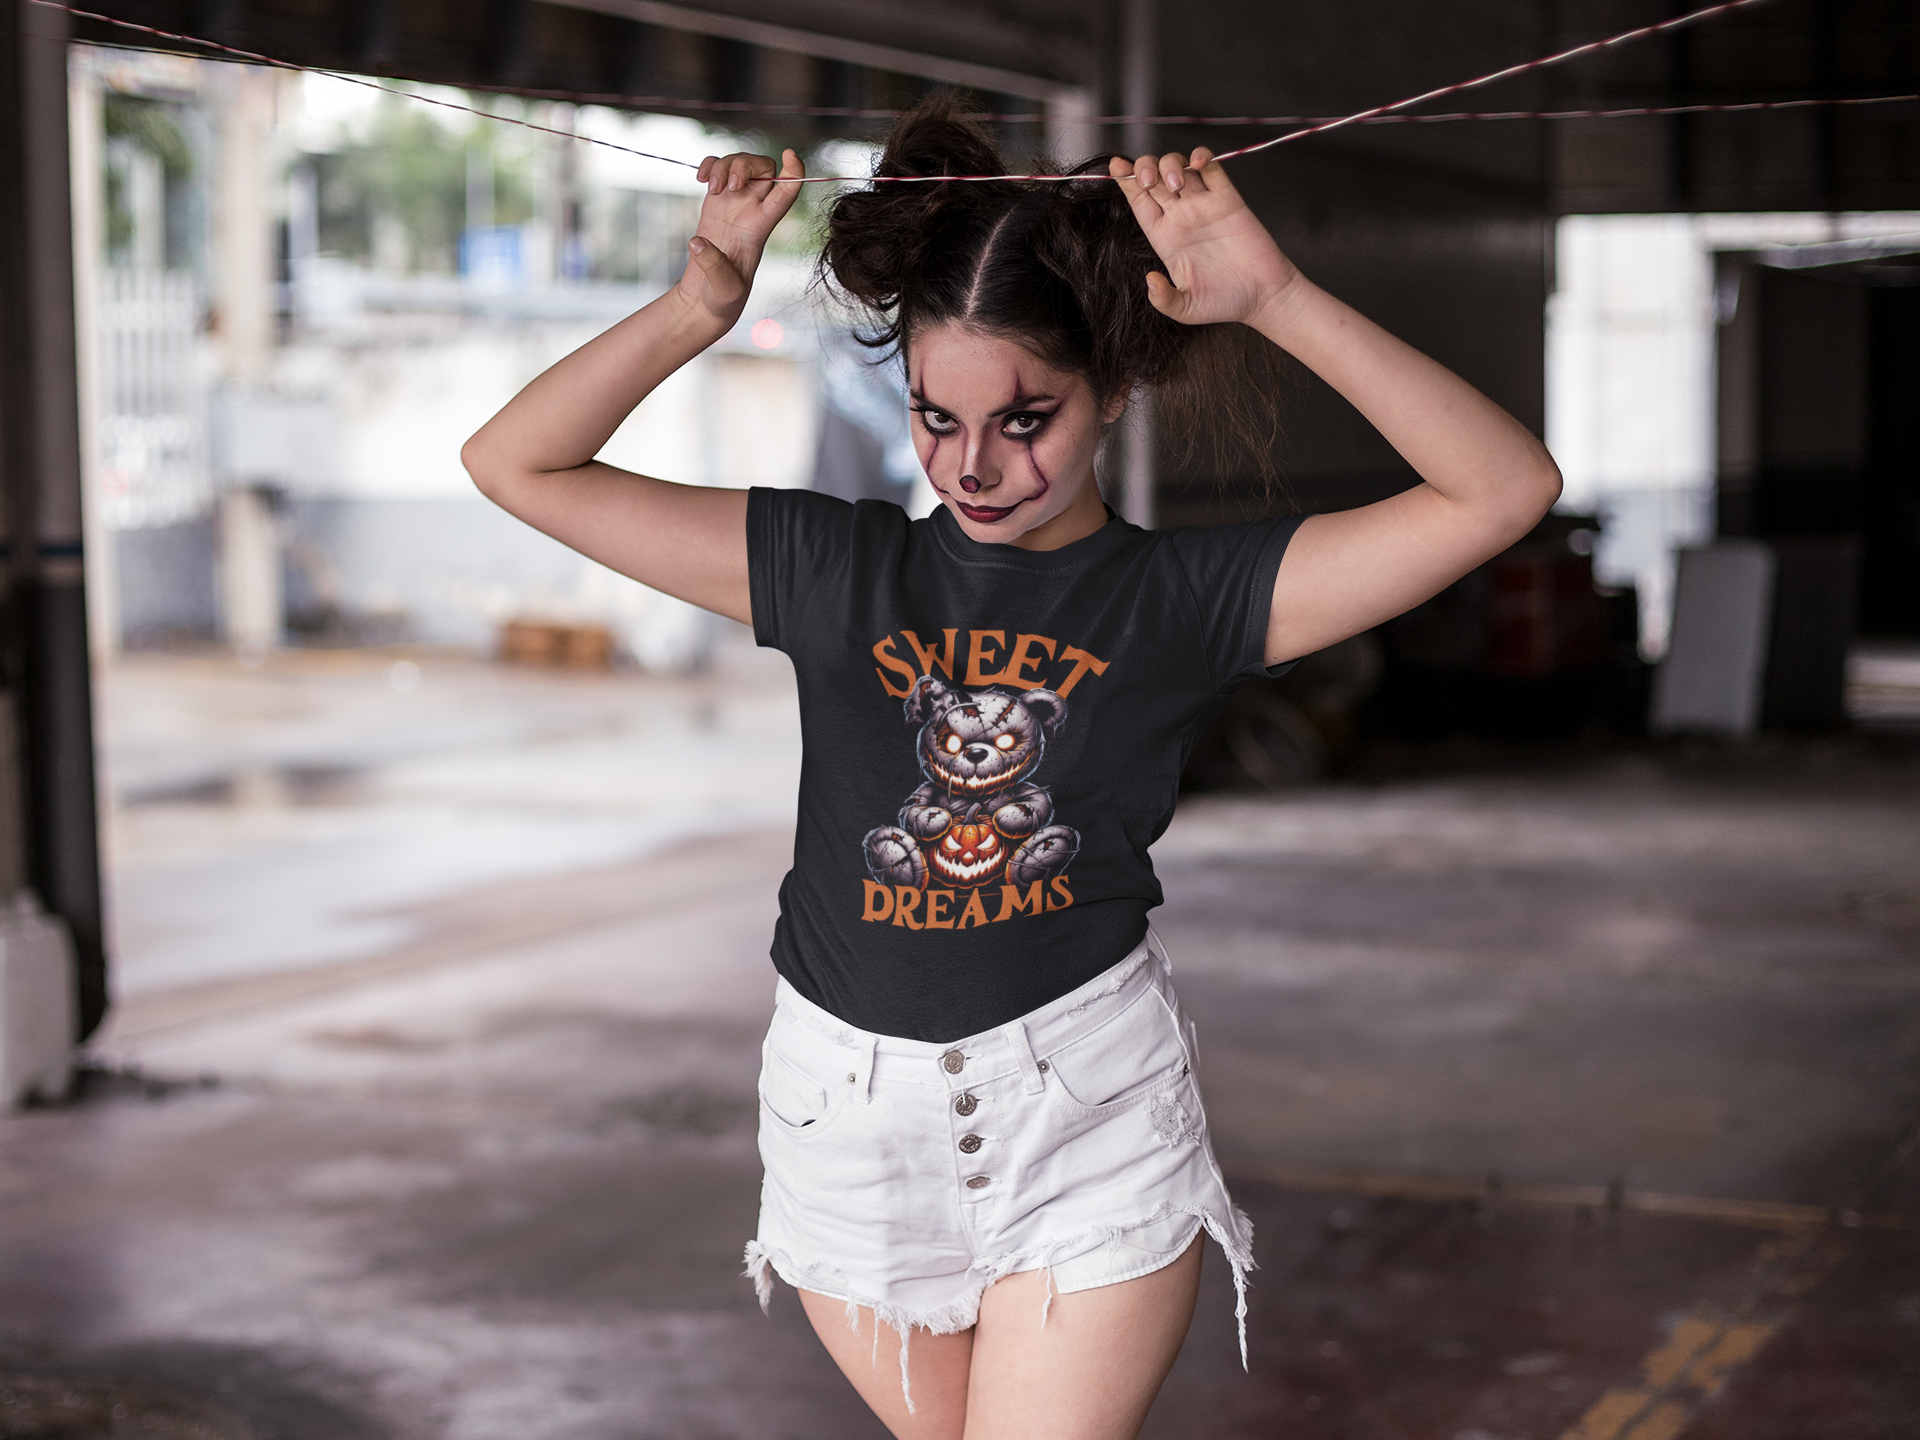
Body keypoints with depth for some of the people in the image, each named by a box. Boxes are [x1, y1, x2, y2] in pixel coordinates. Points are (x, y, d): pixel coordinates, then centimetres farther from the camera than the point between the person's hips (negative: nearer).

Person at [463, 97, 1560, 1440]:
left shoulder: (1183, 599, -6)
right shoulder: (833, 570, -1)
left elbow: (1506, 488, -15)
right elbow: (517, 463, 0)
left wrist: (1278, 299, -22)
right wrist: (702, 305, -13)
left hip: (1092, 1110, -3)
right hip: (855, 1114, 3)